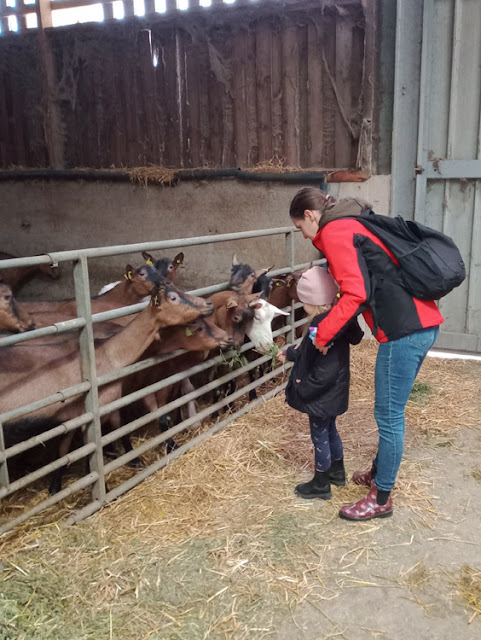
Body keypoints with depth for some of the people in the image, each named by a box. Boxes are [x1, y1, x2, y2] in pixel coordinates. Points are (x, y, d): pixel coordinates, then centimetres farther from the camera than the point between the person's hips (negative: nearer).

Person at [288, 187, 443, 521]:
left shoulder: (334, 233, -7)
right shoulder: (353, 224, 22)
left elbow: (355, 294, -17)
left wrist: (323, 334, -7)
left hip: (404, 330, -10)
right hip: (424, 321, 10)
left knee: (389, 416, 2)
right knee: (391, 411, 22)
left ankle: (381, 499, 17)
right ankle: (380, 472, 39)